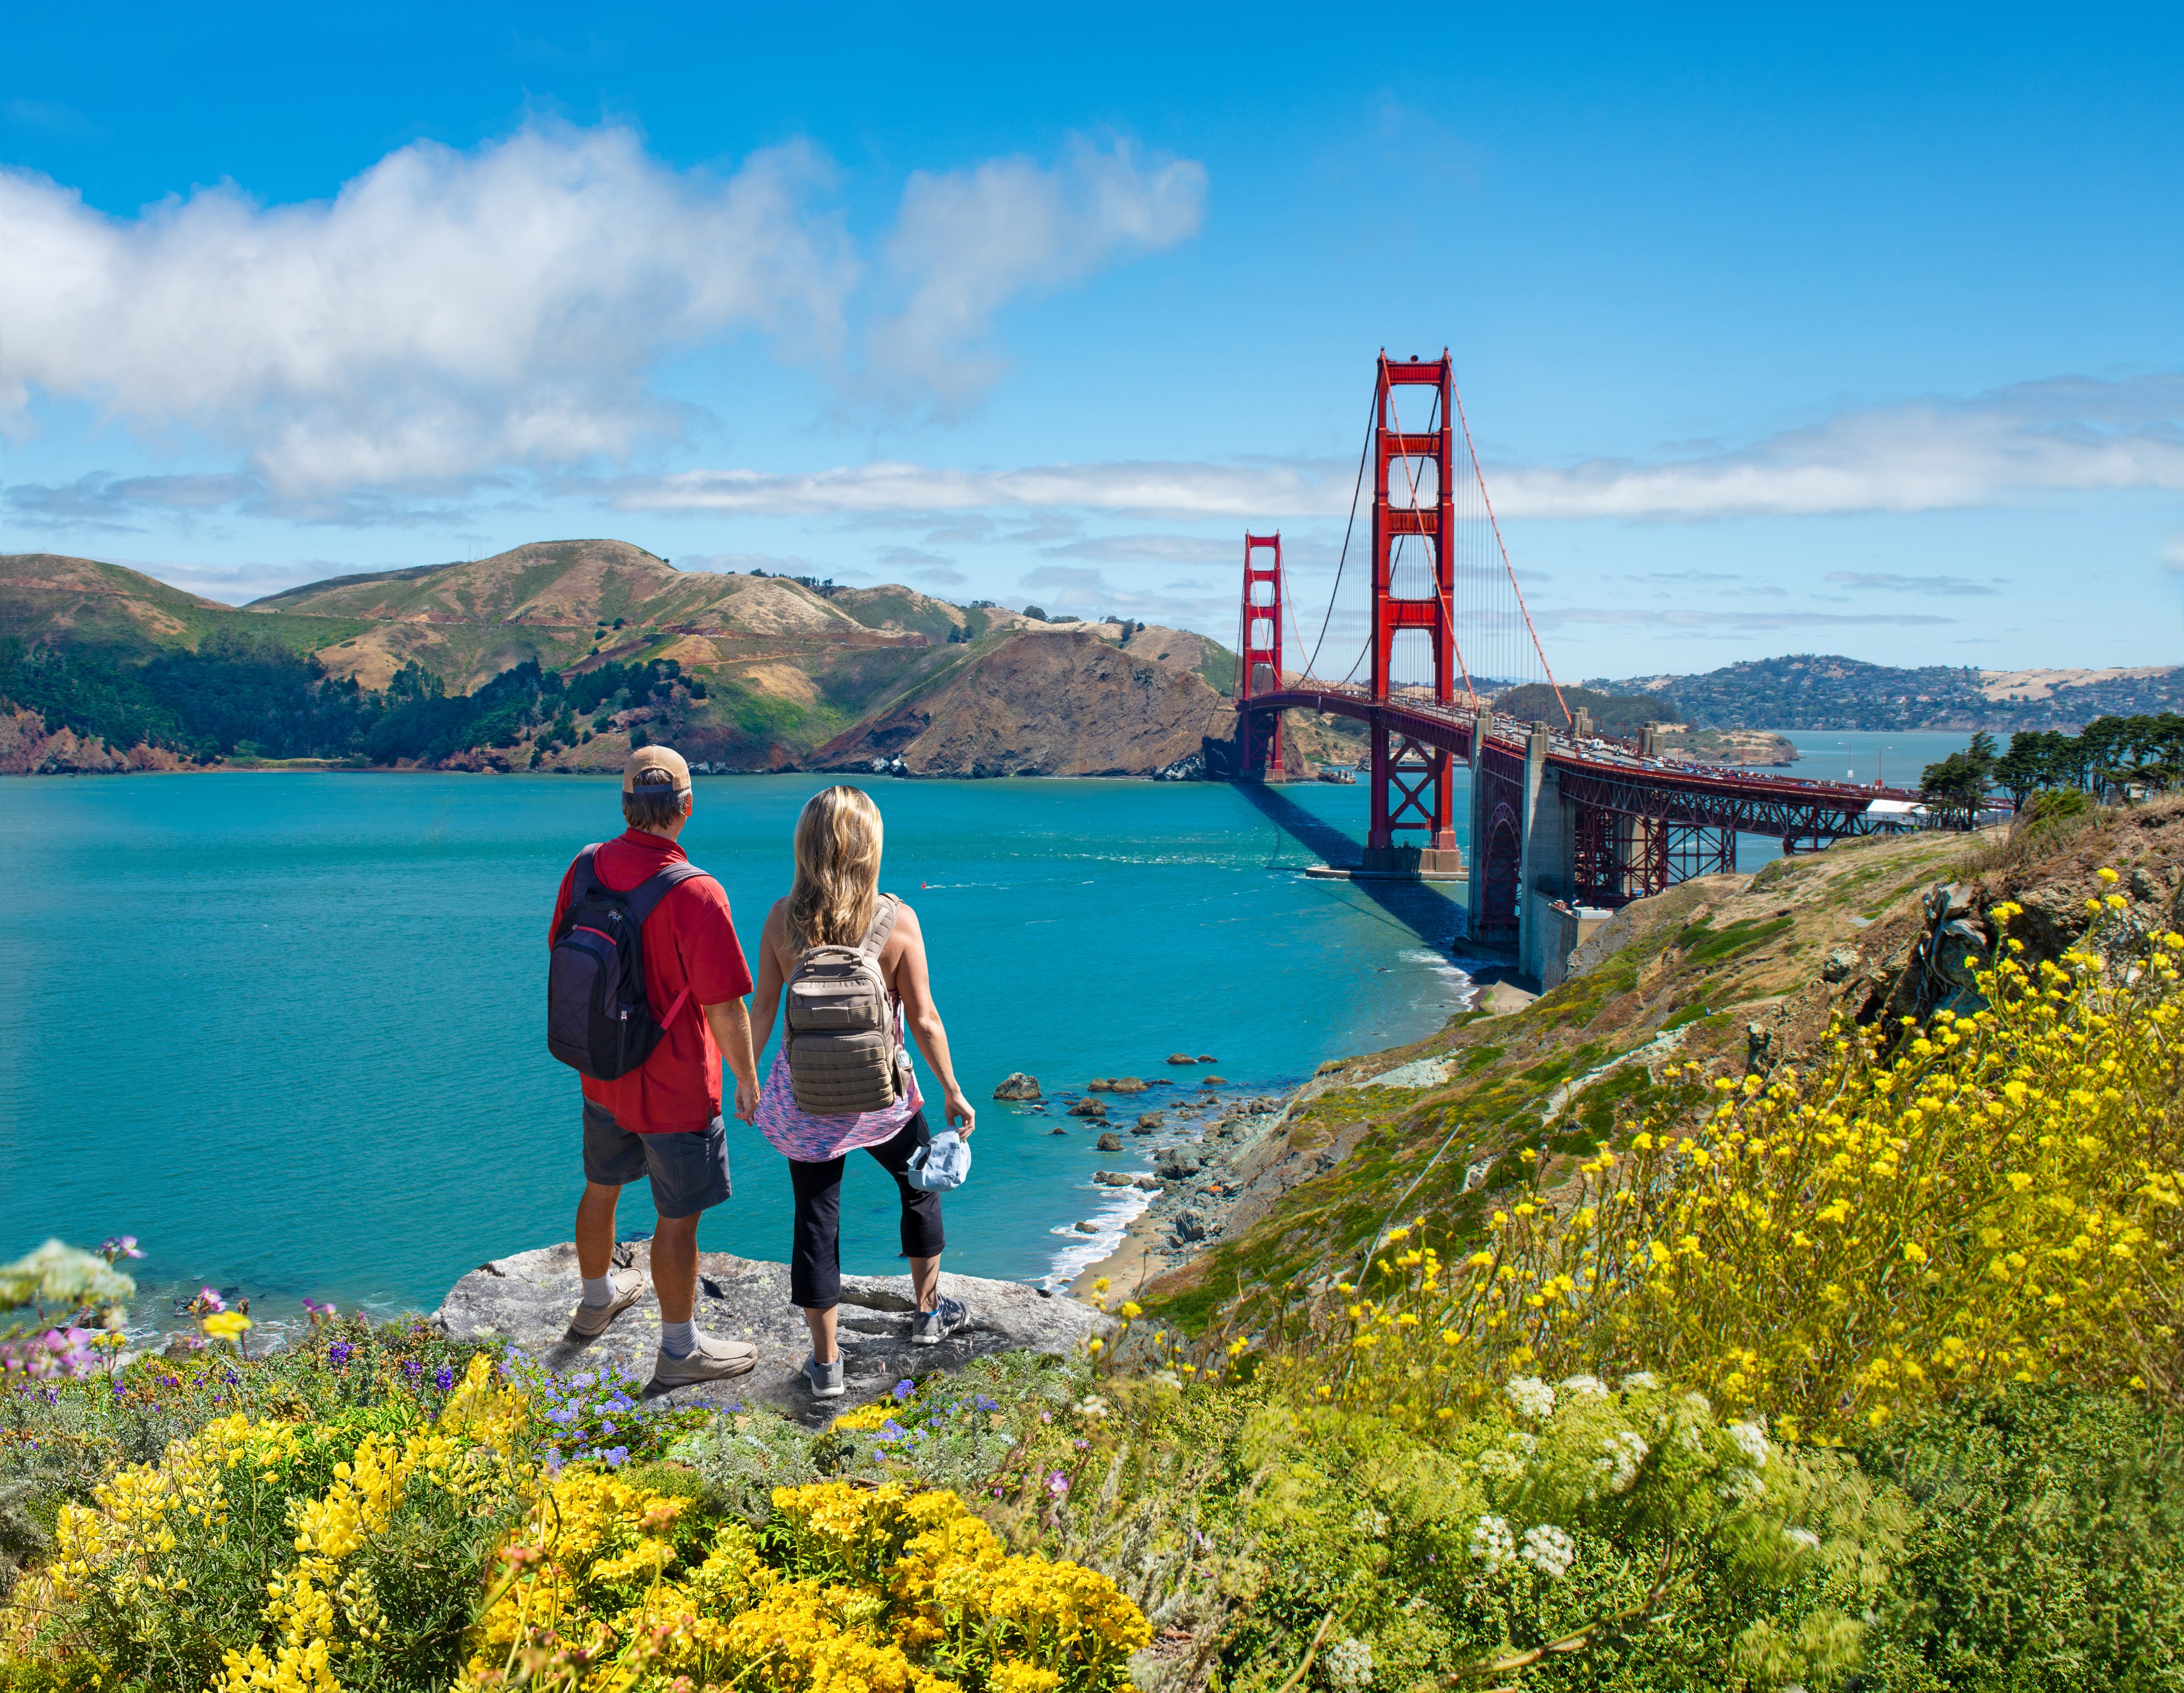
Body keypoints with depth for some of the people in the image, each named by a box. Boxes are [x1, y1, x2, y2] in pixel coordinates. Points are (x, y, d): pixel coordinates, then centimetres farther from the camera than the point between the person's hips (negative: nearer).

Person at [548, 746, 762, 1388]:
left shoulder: (586, 869, -7)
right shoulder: (695, 895, -28)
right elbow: (725, 1008, -23)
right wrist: (747, 1080, -7)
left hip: (602, 1074, 7)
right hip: (676, 1091, -7)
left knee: (601, 1188, 26)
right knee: (678, 1218, 9)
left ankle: (597, 1298, 50)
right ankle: (680, 1350, 23)